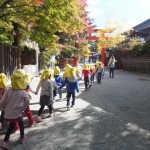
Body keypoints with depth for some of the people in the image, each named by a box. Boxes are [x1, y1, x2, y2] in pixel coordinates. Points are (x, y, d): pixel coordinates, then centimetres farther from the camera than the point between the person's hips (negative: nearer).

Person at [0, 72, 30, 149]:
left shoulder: (8, 90, -5)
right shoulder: (23, 92, -9)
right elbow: (27, 101, -24)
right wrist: (23, 108, -10)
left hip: (8, 113, 3)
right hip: (17, 113, -2)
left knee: (11, 126, 24)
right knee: (21, 124, 25)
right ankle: (22, 138, 39)